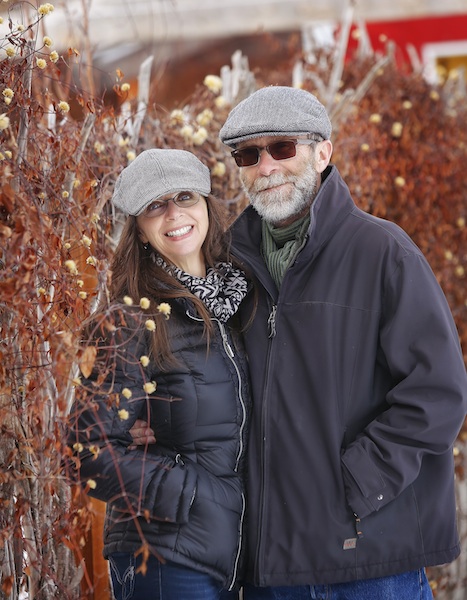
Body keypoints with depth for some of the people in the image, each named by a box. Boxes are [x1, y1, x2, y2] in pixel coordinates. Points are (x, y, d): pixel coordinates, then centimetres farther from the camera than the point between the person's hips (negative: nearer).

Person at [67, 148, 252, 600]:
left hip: (229, 552, 6)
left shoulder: (227, 306, 7)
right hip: (166, 562, -6)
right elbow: (91, 449, -14)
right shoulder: (132, 322, -11)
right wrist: (192, 494, -16)